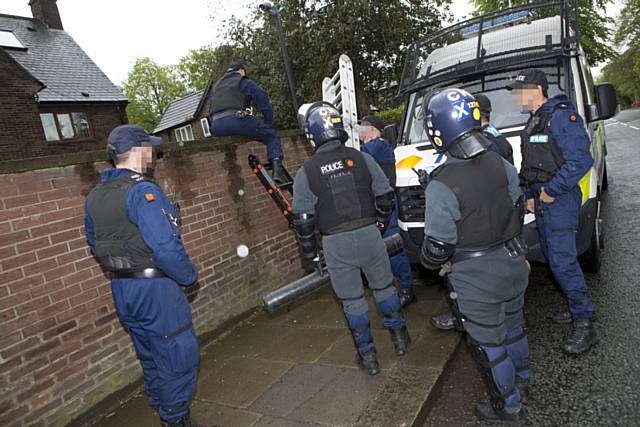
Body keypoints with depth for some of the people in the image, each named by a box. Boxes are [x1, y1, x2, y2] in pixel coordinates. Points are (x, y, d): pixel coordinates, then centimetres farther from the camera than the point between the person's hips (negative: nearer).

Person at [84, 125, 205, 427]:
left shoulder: (94, 197, 7)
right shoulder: (143, 191, -20)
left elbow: (95, 246, 16)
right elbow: (166, 247, -26)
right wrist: (189, 277, -11)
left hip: (121, 289, 9)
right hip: (155, 288, -9)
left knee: (150, 355, 22)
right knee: (178, 354, 8)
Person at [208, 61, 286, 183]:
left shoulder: (215, 87, 33)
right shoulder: (246, 83, 15)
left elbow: (211, 109, 33)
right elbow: (264, 105, 9)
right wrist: (268, 126, 18)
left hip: (217, 129, 5)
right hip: (238, 120, -5)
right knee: (272, 136, 7)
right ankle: (277, 170, -14)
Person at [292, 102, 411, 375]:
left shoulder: (306, 172, -7)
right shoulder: (361, 158, -1)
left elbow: (303, 218, -5)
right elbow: (385, 196, 5)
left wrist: (309, 252, 9)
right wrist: (380, 223, 22)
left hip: (335, 243, -2)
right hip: (369, 233, 2)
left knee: (351, 300, 12)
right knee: (384, 287, 22)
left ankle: (368, 356, 24)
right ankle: (400, 338, 38)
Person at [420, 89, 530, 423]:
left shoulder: (441, 186, -27)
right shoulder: (500, 164, -5)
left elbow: (437, 250, -22)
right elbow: (518, 210, 9)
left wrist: (428, 259, 1)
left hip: (476, 279, -7)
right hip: (512, 264, 7)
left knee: (489, 344, 14)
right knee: (513, 327, 27)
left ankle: (509, 407, 34)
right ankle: (521, 384, 50)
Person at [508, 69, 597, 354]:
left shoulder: (562, 116, -13)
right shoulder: (533, 122, 17)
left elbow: (580, 161, -21)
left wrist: (551, 190, -19)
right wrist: (530, 195, 12)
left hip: (560, 200, -10)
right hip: (542, 200, 10)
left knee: (562, 261, -10)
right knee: (554, 258, 15)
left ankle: (585, 325, 1)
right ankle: (578, 308, 30)